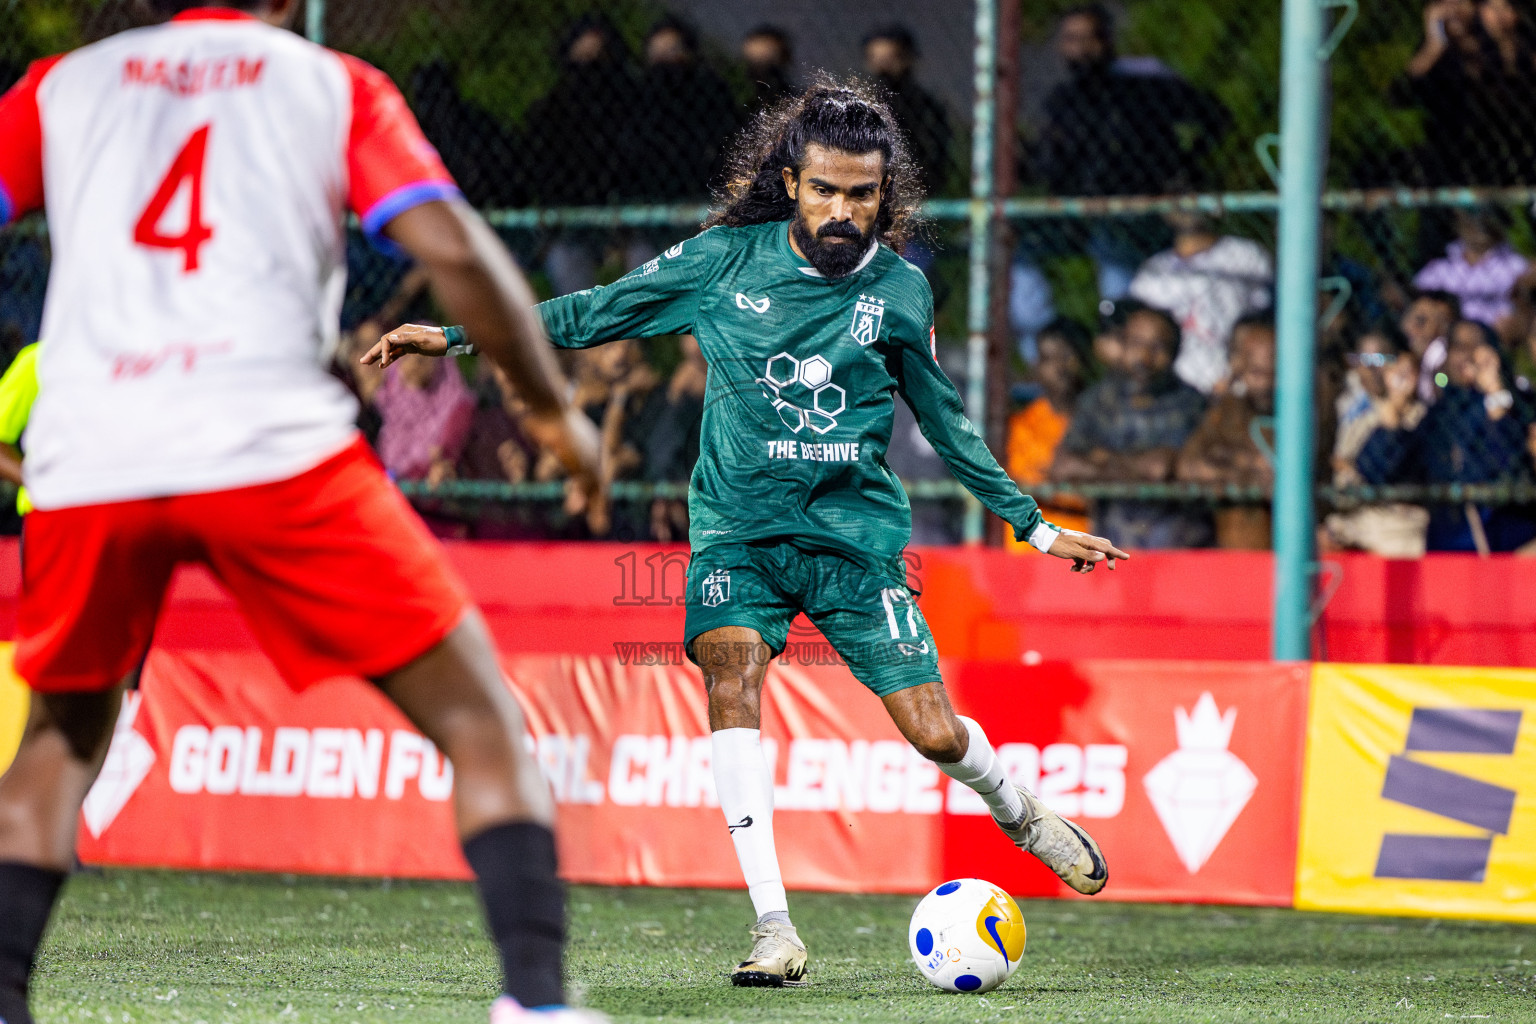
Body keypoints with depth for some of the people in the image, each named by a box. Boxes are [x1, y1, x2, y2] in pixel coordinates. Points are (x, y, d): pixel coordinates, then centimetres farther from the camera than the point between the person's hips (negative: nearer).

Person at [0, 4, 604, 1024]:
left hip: (85, 462, 3)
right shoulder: (334, 84, 15)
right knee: (481, 721, 5)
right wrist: (557, 412, 12)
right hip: (274, 443, -3)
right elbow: (452, 250, 1)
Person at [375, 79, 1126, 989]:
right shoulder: (727, 260, -4)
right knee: (732, 674, -27)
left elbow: (944, 420, 12)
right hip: (739, 528, 0)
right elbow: (595, 313, 5)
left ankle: (1020, 812, 31)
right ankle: (774, 930, -26)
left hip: (857, 533, 0)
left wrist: (1034, 526, 14)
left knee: (934, 733, -6)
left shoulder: (899, 289, -1)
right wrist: (457, 336, 2)